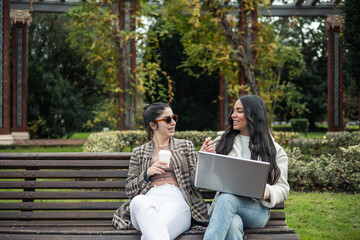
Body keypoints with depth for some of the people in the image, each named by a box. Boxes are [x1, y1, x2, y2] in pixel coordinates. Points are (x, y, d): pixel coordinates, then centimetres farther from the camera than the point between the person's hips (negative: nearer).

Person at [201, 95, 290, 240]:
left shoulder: (274, 150, 14)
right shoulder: (222, 141, 19)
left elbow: (282, 189, 11)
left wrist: (267, 192, -12)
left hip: (257, 210, -1)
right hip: (223, 203, 1)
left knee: (227, 198, -37)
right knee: (233, 225, -39)